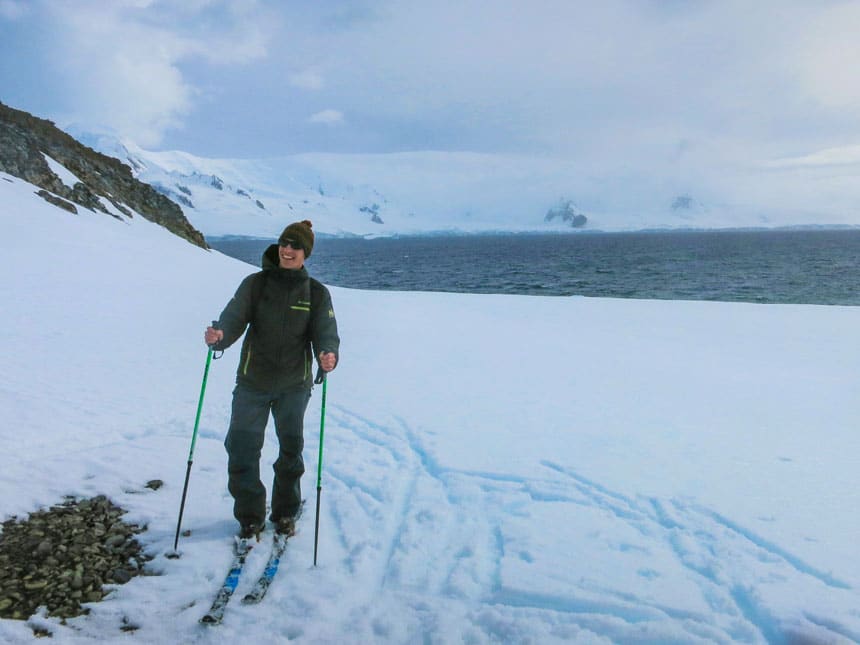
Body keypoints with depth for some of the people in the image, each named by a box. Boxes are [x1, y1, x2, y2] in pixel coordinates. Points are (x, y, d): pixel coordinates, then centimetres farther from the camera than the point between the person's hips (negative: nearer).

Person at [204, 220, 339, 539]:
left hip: (294, 385, 0)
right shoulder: (255, 284, 0)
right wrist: (219, 335, -34)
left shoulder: (316, 293, 0)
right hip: (252, 381, 0)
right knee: (242, 448, -2)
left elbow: (325, 332, -11)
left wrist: (328, 354, -34)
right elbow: (234, 316, -11)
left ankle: (285, 513, 34)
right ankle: (250, 516, 19)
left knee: (291, 449, 12)